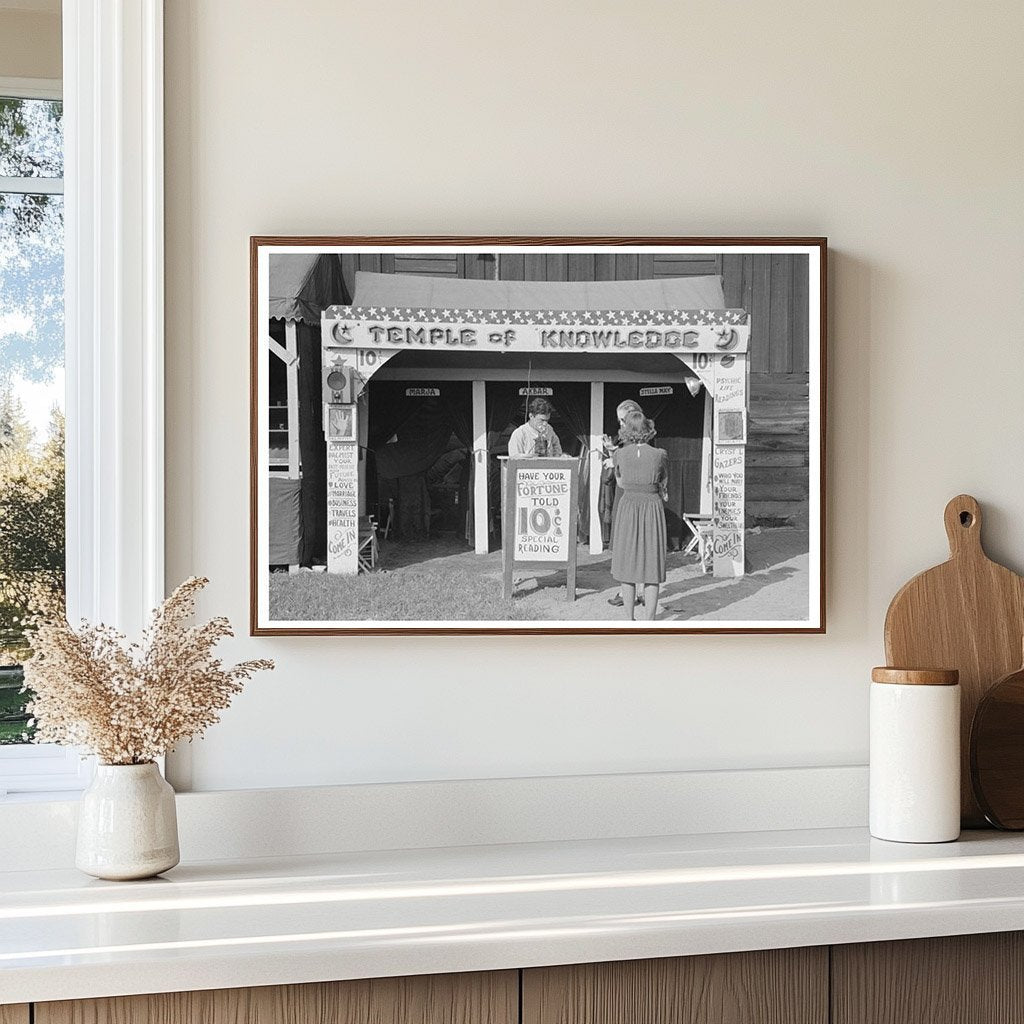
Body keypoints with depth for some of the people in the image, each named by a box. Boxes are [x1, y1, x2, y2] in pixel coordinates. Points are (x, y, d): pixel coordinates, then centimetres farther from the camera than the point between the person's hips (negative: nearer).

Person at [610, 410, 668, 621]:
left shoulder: (620, 454, -3)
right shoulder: (659, 455, -4)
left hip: (627, 507, 1)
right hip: (653, 508, -1)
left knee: (627, 564, 11)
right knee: (652, 566, 4)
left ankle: (630, 620, 14)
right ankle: (649, 622, 4)